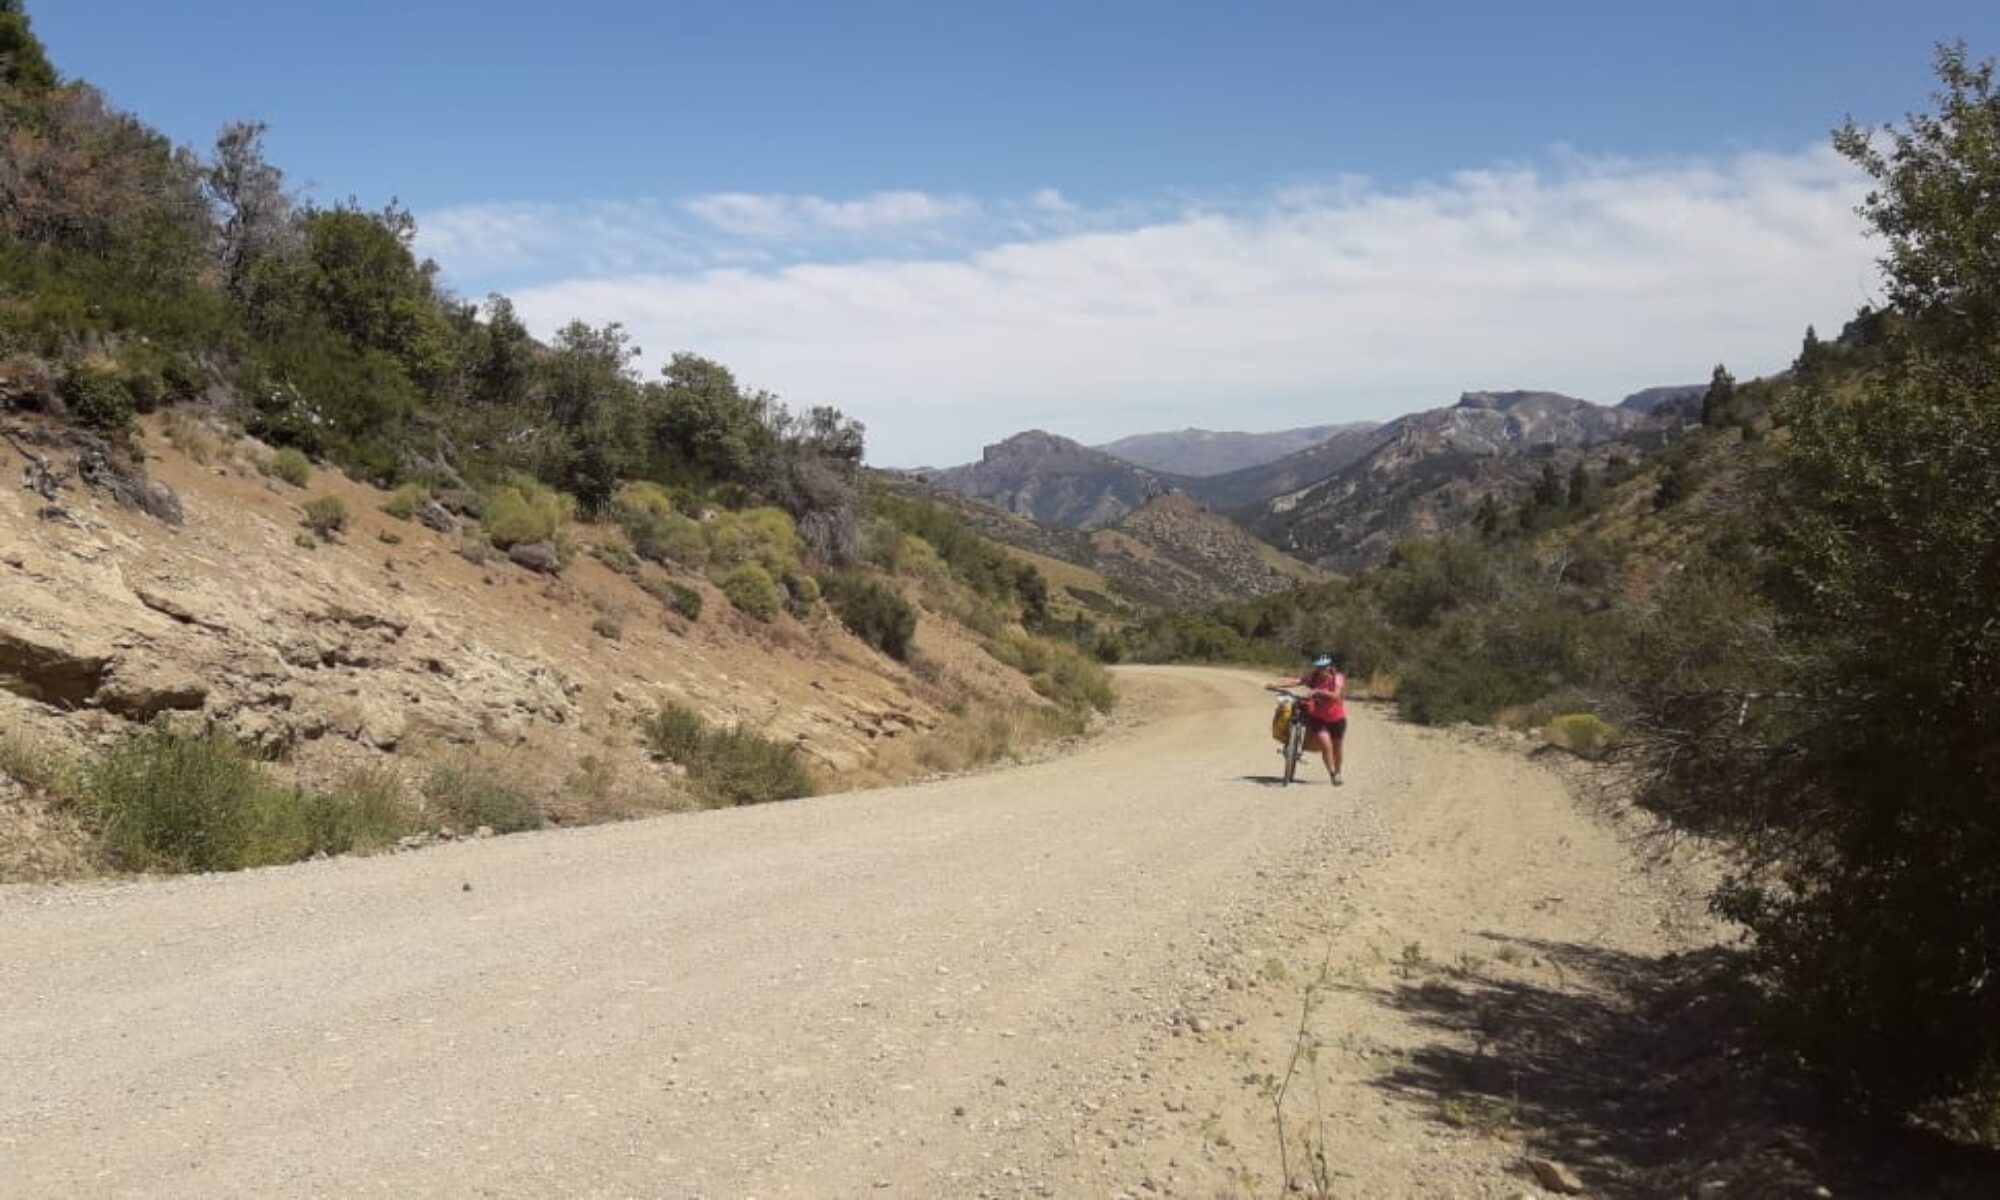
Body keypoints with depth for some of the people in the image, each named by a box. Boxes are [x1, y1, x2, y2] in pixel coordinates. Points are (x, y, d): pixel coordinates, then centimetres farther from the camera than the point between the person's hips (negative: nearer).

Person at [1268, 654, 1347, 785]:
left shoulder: (1338, 678, -19)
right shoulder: (1312, 677, -11)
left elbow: (1336, 695, -36)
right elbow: (1295, 681, -22)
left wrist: (1317, 692, -48)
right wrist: (1276, 685, -36)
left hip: (1336, 719, -1)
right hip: (1318, 718, 1)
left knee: (1336, 747, 14)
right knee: (1325, 744, -20)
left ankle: (1337, 773, 37)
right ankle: (1332, 773, -6)